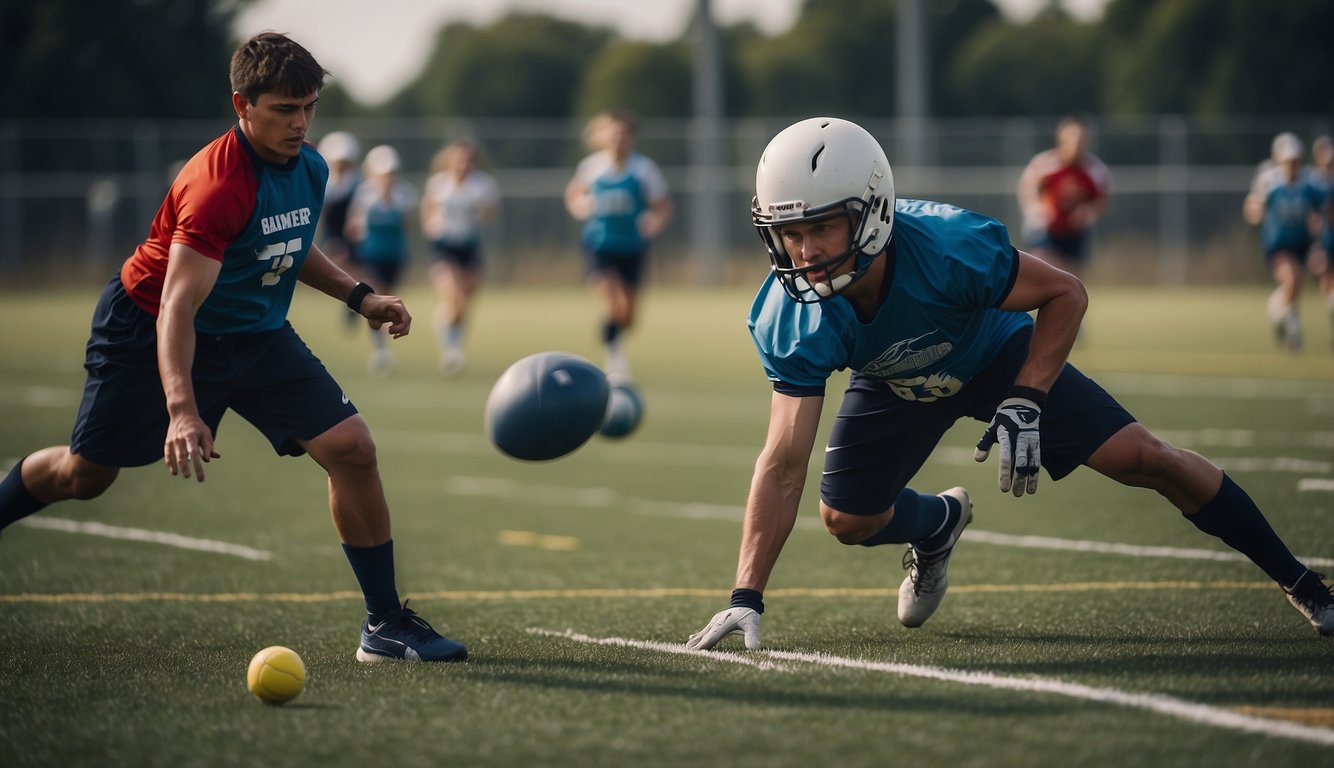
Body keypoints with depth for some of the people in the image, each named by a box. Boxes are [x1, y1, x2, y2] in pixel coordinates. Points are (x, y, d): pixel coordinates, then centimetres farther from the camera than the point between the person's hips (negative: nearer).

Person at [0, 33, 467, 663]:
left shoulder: (309, 168, -4)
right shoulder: (218, 184, -30)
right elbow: (177, 305, -36)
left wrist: (359, 296, 6)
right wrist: (181, 409, -47)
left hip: (257, 336, 6)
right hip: (147, 324, -6)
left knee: (352, 448, -11)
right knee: (83, 475, 5)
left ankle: (385, 624, -3)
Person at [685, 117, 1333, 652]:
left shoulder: (947, 247, -42)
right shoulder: (789, 322, -33)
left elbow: (1065, 294, -24)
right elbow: (783, 463, -31)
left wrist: (1024, 403, -33)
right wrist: (746, 598, -36)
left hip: (997, 356, -3)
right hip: (896, 386, 3)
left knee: (1143, 459, -9)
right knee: (845, 518, -7)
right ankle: (938, 522, 30)